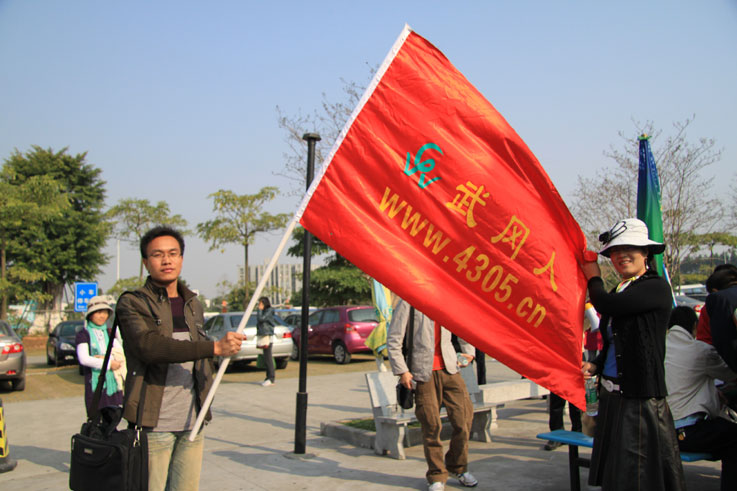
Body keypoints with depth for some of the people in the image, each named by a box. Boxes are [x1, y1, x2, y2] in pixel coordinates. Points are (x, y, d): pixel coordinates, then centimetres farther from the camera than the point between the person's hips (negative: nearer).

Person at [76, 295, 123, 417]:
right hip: (95, 381, -4)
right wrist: (108, 363, -13)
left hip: (112, 381, 4)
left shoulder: (109, 333, 16)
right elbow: (84, 359, -11)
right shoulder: (83, 335, 1)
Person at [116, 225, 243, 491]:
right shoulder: (132, 304, -4)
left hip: (192, 423, 5)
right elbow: (150, 346, -22)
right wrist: (215, 347, -27)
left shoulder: (193, 305, 16)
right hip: (153, 425, -5)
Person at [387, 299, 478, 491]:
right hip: (423, 373, -4)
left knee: (464, 419, 1)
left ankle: (458, 467, 24)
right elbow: (393, 341, -6)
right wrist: (401, 371, -10)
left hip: (449, 369, 4)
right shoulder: (408, 303, -6)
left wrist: (469, 352, 18)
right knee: (431, 426, -1)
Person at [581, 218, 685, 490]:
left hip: (640, 399, -8)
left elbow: (605, 304, -23)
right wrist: (595, 365, 2)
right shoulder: (620, 292, 14)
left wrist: (593, 278, -3)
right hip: (612, 396, 8)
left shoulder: (657, 288, -11)